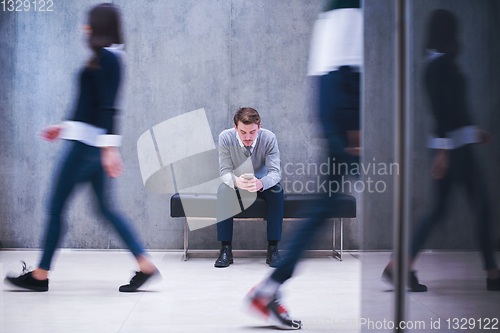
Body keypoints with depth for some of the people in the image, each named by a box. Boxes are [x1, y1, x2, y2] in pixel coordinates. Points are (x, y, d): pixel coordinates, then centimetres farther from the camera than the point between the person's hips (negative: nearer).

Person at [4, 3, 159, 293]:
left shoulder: (105, 58, -13)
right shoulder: (111, 58, 16)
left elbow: (107, 107, -20)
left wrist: (110, 148, -25)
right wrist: (65, 127, 28)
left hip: (87, 145, -10)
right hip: (93, 142, 10)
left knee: (56, 207, 1)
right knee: (105, 208, 11)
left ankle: (40, 276, 11)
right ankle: (146, 266, 6)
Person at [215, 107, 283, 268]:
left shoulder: (268, 138, -23)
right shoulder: (225, 137, -22)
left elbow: (275, 172, -25)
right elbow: (225, 171, -21)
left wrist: (261, 183, -49)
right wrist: (236, 181, -46)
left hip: (261, 183, 0)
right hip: (237, 184, 0)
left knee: (277, 191, -32)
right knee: (223, 191, -32)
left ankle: (273, 247, -25)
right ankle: (226, 248, -28)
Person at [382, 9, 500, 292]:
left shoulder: (437, 62, 16)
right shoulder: (442, 62, -14)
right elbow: (441, 109, -21)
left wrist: (474, 131, 30)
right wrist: (443, 150, -24)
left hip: (449, 144, 10)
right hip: (455, 145, -10)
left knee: (439, 209, 10)